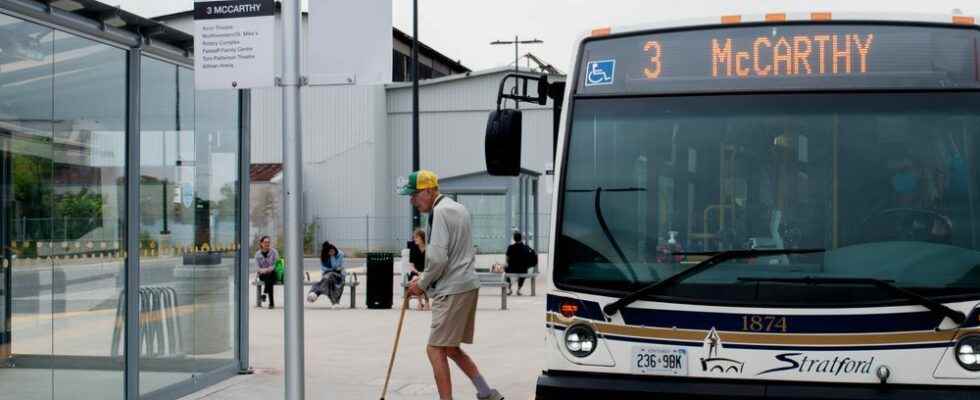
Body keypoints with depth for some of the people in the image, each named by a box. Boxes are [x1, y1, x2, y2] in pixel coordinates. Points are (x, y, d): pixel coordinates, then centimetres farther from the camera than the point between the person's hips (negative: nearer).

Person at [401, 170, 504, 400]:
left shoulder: (440, 212, -13)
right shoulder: (458, 208, 18)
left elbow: (438, 258, -20)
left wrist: (422, 284, -5)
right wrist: (426, 280, 18)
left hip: (452, 291, -10)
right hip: (467, 285, 10)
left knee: (435, 350, -6)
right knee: (451, 349, 16)